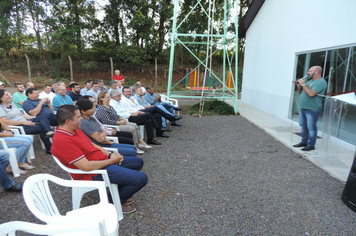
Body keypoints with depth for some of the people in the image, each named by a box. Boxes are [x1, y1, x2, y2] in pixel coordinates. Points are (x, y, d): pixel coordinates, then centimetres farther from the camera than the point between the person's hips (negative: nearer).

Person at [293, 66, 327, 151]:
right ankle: (304, 142, 25)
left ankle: (311, 145, 5)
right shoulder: (310, 81, 17)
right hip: (303, 108, 9)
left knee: (311, 127, -3)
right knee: (303, 126, 14)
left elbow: (311, 93, -26)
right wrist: (299, 86, 3)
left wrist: (303, 84, -15)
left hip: (312, 110, -9)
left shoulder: (321, 82, -12)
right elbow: (301, 92, 21)